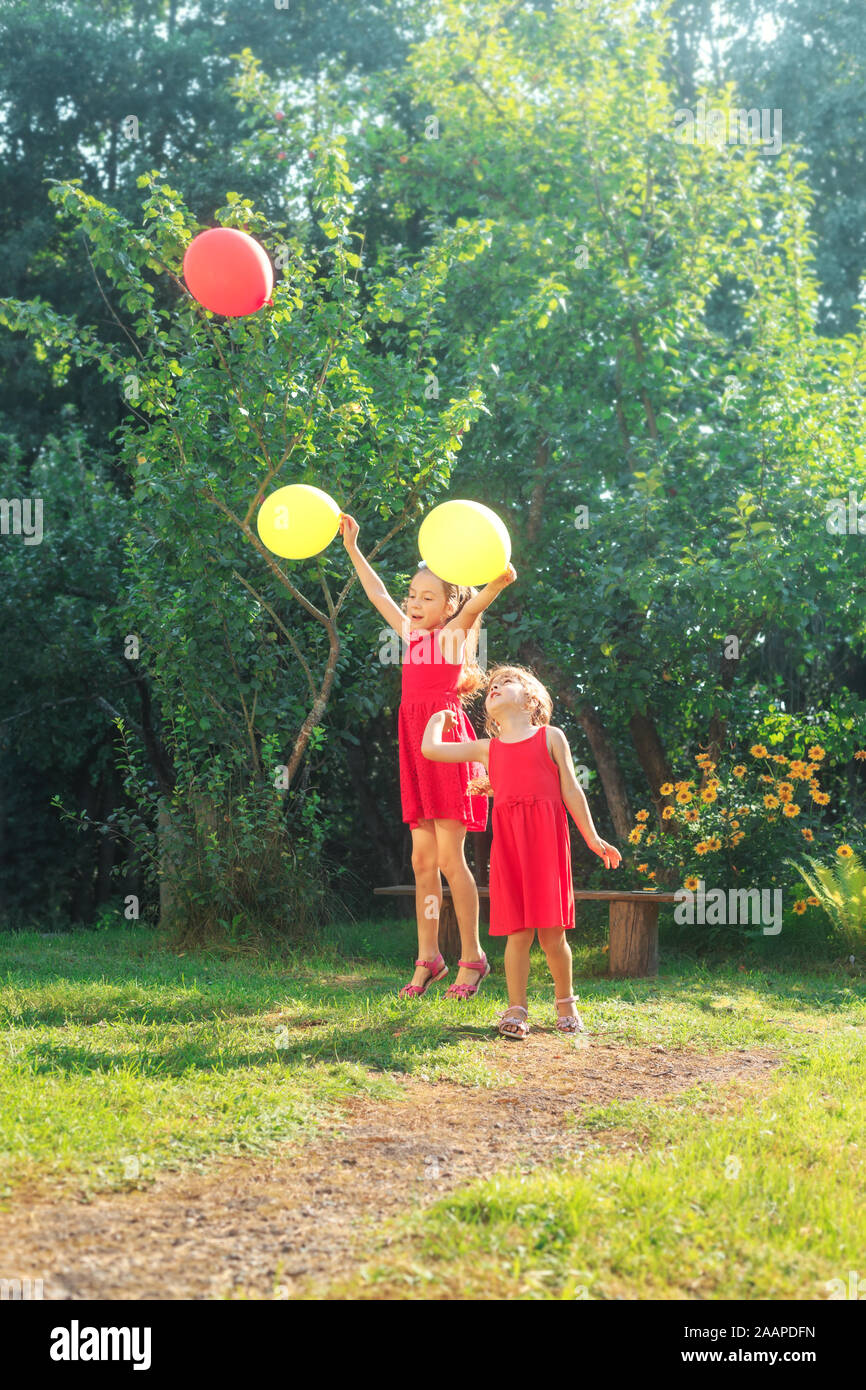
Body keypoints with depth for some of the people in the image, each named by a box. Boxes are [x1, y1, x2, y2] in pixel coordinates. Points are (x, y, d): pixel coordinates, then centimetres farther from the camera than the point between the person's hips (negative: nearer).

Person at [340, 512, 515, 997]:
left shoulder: (456, 630, -1)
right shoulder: (412, 636, 16)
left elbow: (489, 591, -16)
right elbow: (378, 594, 26)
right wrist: (353, 549, 27)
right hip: (416, 747, 7)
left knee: (449, 857, -8)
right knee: (423, 858, 7)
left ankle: (473, 957, 1)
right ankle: (429, 958, 12)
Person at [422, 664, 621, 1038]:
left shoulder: (551, 737, 12)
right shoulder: (487, 749, 17)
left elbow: (571, 790, 11)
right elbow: (430, 748, 17)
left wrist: (592, 838, 9)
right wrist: (439, 718, 33)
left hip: (547, 838, -2)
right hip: (507, 841, 2)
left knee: (551, 931, 0)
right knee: (518, 932, -2)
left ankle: (565, 1004, 19)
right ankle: (516, 1011, 7)